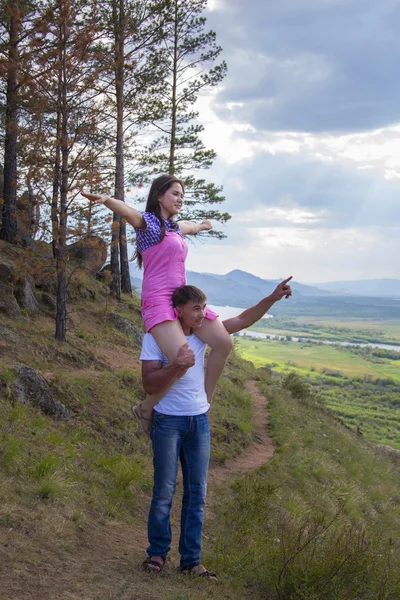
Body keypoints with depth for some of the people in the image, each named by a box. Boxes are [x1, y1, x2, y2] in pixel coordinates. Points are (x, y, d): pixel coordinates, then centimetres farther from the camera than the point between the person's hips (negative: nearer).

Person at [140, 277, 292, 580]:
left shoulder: (202, 332, 5)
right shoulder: (155, 337, -11)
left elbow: (243, 320, 6)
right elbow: (149, 384, -16)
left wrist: (273, 297, -4)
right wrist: (177, 366, -31)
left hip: (199, 420, 5)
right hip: (168, 421, -5)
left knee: (197, 493, 6)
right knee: (164, 490, 0)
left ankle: (191, 559, 14)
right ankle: (157, 552, 19)